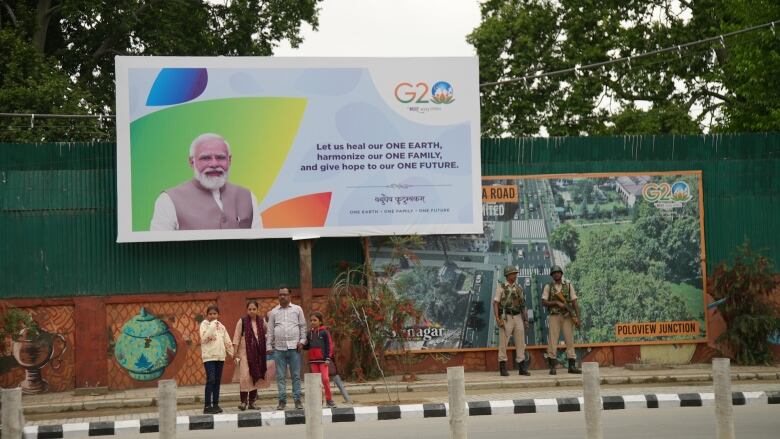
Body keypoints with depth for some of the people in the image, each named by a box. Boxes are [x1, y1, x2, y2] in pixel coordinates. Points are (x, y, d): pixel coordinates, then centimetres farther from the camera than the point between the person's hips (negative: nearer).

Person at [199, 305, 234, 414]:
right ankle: (207, 406, -13)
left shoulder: (221, 326, 13)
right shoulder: (204, 324, -1)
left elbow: (227, 342, 15)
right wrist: (212, 325, -21)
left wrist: (233, 354, 11)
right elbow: (204, 338, -19)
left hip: (220, 356, 5)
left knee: (217, 381, 8)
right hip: (209, 356, -5)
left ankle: (215, 404, 14)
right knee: (211, 380, -13)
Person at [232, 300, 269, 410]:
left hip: (258, 352, 4)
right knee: (244, 376, -12)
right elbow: (236, 338, -4)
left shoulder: (261, 321, 7)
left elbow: (267, 333, 18)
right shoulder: (242, 321, -3)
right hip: (245, 352, -4)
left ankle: (252, 402, 13)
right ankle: (243, 401, -8)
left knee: (256, 376, 5)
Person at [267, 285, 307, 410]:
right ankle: (282, 400, 6)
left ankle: (297, 400, 3)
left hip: (294, 347, -1)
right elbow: (270, 330, 11)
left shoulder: (297, 309, 8)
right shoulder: (273, 312, 11)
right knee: (280, 376, 2)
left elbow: (303, 326, 9)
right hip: (279, 348, 1)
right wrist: (269, 346, 4)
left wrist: (302, 341, -2)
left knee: (296, 375, -1)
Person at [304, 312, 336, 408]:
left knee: (325, 379, -11)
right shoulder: (309, 333, 11)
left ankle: (329, 400, -3)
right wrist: (304, 345, -5)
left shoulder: (324, 332, -2)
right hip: (313, 360, 5)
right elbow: (307, 347, 19)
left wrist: (328, 358, -9)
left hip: (323, 359, -5)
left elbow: (329, 345, -3)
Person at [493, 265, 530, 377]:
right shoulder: (500, 287, -2)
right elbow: (495, 303, -6)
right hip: (506, 318, -4)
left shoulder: (519, 288, 13)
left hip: (518, 318, 5)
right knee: (503, 343, -4)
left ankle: (522, 368, 5)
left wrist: (525, 320, 9)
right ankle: (503, 368, 1)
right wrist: (497, 319, -17)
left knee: (520, 343, 1)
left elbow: (522, 305, 15)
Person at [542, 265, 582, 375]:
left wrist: (578, 316, -8)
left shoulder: (568, 285, 6)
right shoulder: (548, 287, 5)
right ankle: (552, 367, -1)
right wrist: (557, 303, -15)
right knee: (552, 341, -4)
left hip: (567, 316, 1)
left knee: (570, 340, 1)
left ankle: (572, 366, 4)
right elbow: (544, 302, -3)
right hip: (554, 316, -1)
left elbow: (574, 302, 2)